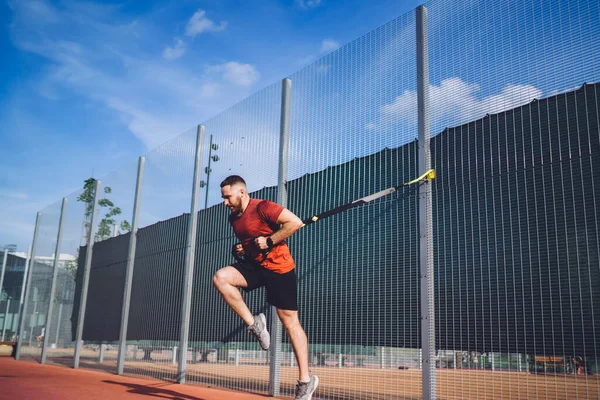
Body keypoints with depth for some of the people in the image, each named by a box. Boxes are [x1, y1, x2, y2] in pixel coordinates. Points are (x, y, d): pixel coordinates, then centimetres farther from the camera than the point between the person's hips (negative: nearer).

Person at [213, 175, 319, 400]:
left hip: (279, 267, -7)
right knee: (220, 278, -18)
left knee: (289, 321, -4)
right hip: (254, 266, 7)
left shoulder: (262, 208, -15)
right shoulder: (233, 217, 10)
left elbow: (295, 222, -21)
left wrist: (270, 241, -21)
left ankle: (306, 380, 6)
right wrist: (241, 249, 4)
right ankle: (253, 324, -8)